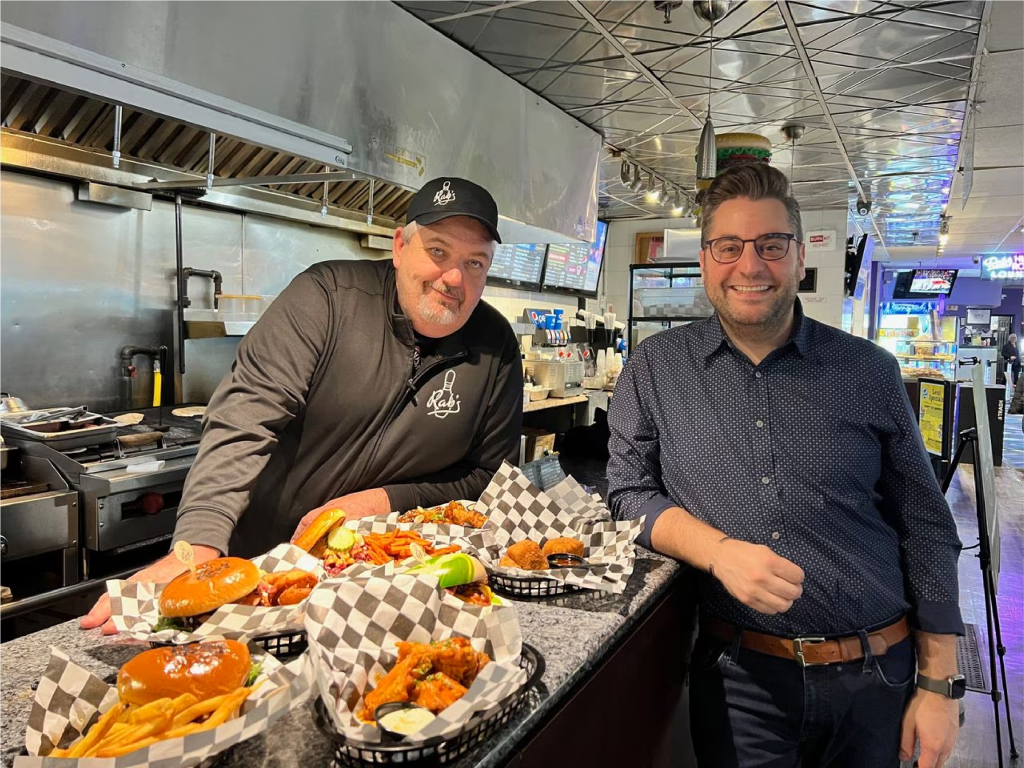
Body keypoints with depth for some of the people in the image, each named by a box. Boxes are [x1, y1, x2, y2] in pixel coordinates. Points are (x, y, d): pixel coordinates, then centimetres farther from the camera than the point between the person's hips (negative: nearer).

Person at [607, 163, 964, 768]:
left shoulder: (869, 372, -2)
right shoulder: (655, 370, -2)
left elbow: (926, 531, 3)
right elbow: (630, 492, -1)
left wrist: (940, 685, 1)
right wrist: (718, 550, -20)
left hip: (877, 678, 2)